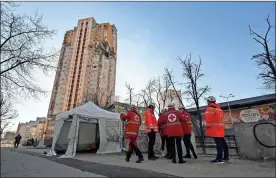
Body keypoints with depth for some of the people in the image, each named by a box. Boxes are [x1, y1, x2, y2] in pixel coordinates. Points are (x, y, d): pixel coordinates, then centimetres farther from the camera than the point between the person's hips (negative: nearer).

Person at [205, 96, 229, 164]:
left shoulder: (210, 108, -10)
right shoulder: (219, 108, 20)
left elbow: (209, 118, -18)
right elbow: (221, 118, 22)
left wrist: (207, 126, -6)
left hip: (214, 129, -9)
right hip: (220, 128, 9)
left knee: (218, 143, -9)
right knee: (223, 142, 15)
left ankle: (219, 159, -6)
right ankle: (226, 157, 25)